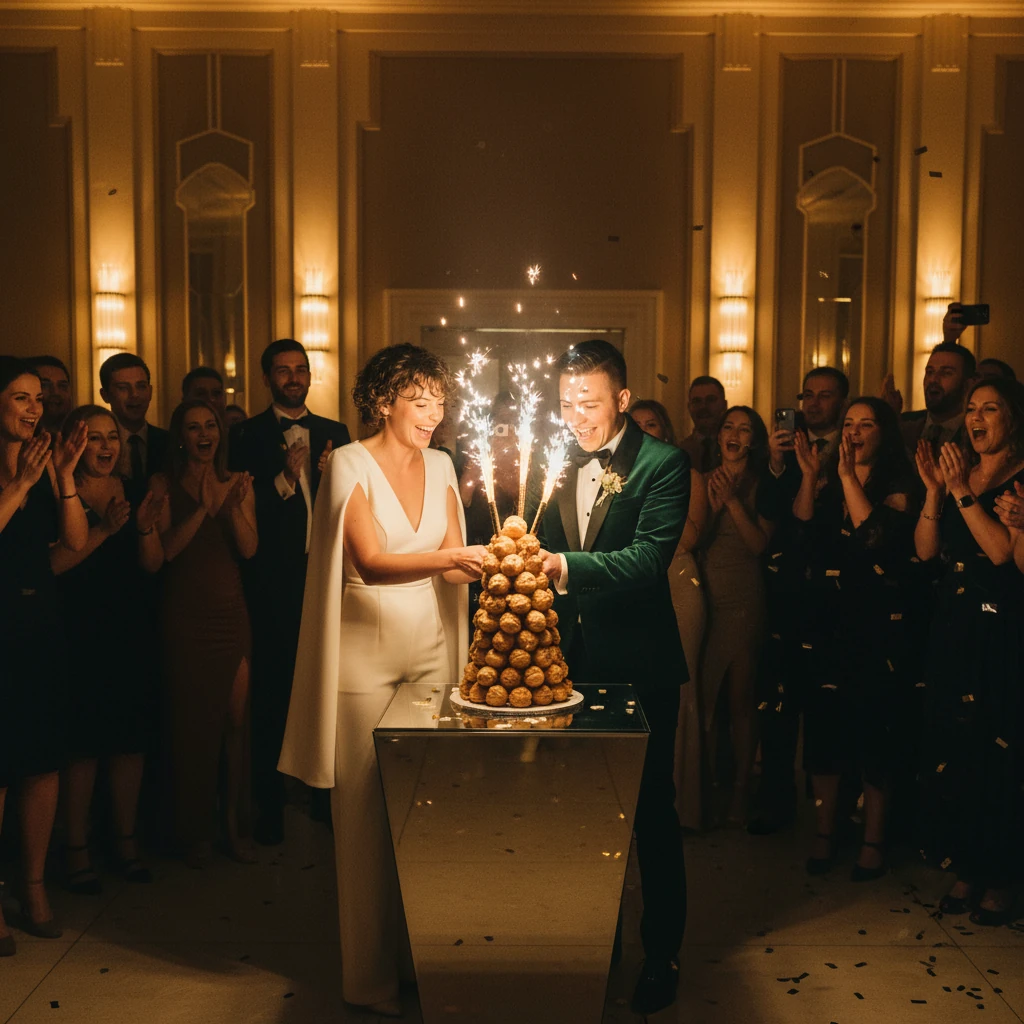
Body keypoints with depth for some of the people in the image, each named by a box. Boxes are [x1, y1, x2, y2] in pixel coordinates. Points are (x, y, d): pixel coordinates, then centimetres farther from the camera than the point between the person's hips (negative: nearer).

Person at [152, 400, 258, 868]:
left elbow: (249, 548, 0)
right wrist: (202, 509, -18)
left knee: (236, 721, 1)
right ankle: (196, 833, 17)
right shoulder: (164, 485, 1)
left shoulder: (237, 483, 8)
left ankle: (235, 826, 15)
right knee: (191, 724, 4)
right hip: (185, 616, -2)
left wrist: (234, 507, -16)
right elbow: (165, 549, -9)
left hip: (231, 614, 2)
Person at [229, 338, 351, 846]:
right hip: (274, 581, -3)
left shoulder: (335, 433, 14)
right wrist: (285, 478, -19)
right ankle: (269, 807, 14)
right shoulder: (248, 435, 2)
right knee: (271, 694, 2)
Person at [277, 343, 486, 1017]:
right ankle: (373, 976, 16)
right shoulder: (351, 463, -8)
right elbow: (370, 562, -20)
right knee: (369, 814, 2)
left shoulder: (440, 466, 8)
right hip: (366, 658, -5)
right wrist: (449, 557, -33)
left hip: (431, 651, 5)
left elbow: (453, 565, 4)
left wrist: (484, 559, -17)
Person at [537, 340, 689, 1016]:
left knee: (651, 812, 6)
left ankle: (661, 955, 23)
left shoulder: (662, 465, -10)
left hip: (638, 666, -5)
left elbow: (650, 556, -23)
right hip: (570, 662, 5)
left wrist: (564, 567, -36)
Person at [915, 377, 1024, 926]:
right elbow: (926, 550, 5)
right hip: (952, 627, 6)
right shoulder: (957, 472, 12)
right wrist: (934, 490, -5)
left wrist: (962, 493, -16)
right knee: (948, 747, 7)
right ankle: (965, 869, 20)